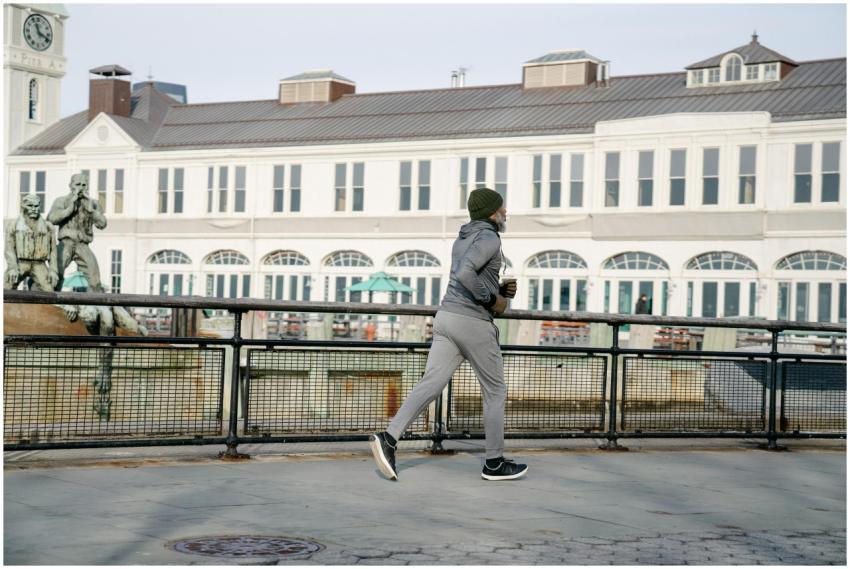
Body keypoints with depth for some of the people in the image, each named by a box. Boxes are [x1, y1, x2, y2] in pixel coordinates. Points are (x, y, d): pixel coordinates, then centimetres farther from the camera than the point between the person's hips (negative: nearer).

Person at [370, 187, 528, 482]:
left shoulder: (463, 240, 22)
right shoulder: (488, 238, -10)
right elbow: (464, 274, -26)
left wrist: (501, 290, 18)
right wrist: (493, 300, -14)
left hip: (447, 319, 8)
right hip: (473, 323, -8)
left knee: (430, 385, -3)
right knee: (495, 390, 6)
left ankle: (388, 439, -20)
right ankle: (494, 463, 12)